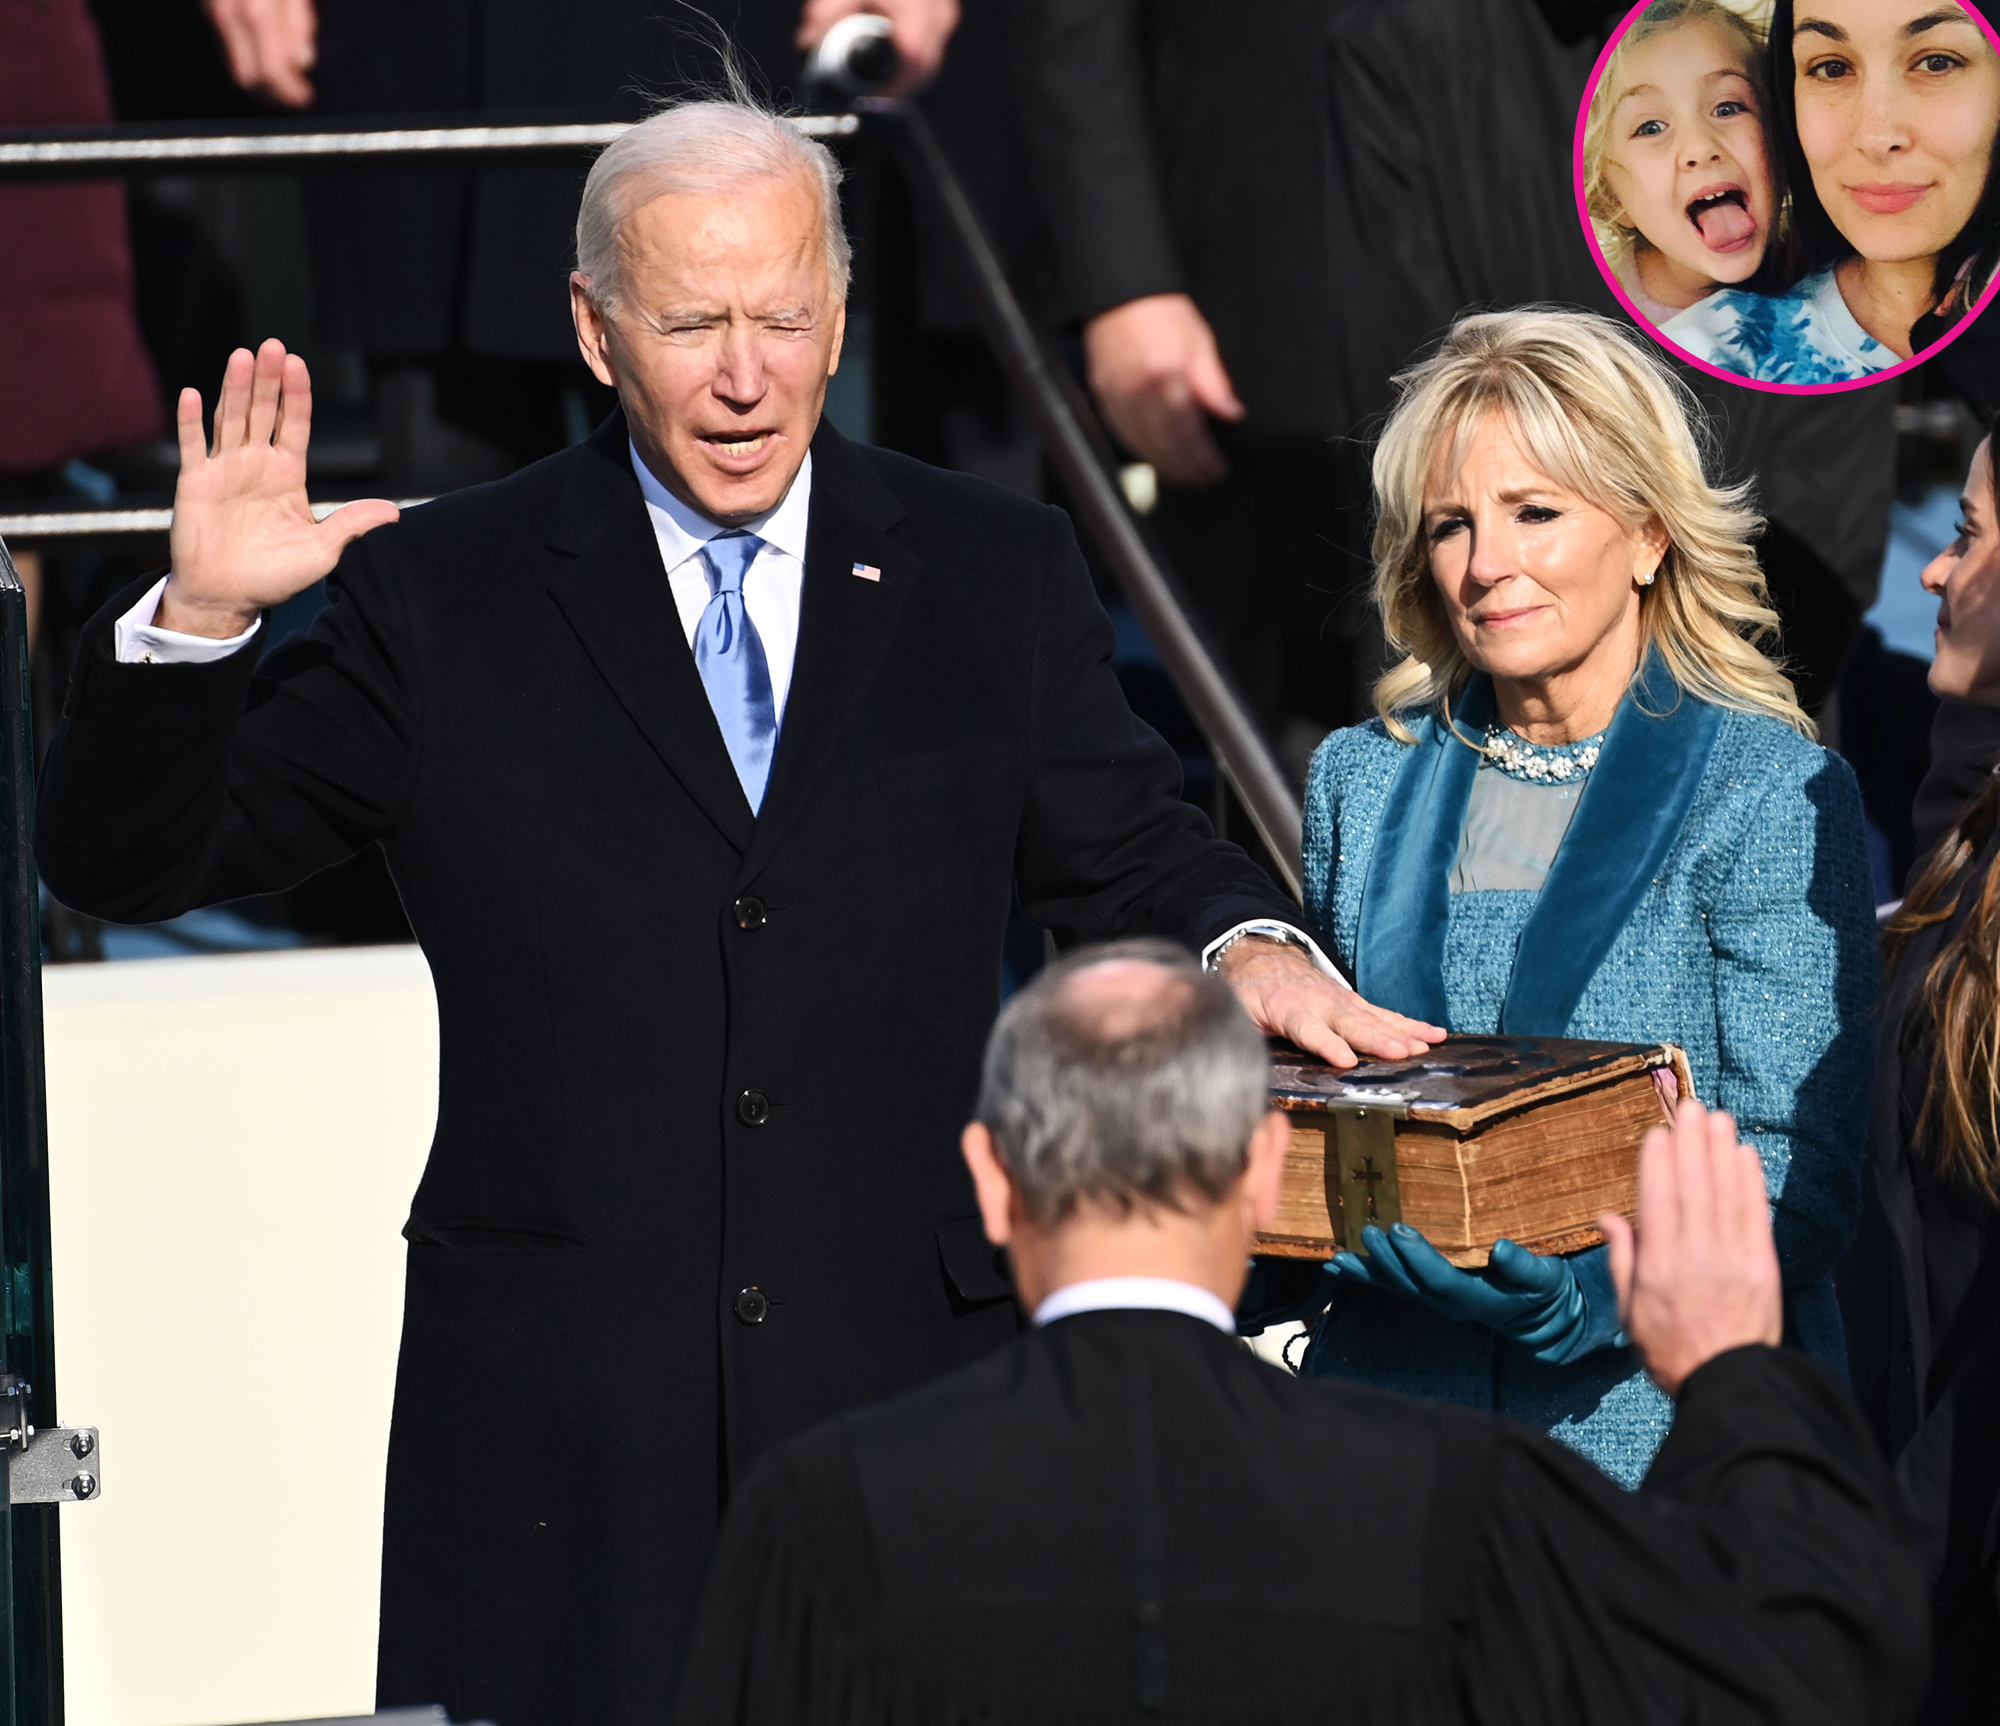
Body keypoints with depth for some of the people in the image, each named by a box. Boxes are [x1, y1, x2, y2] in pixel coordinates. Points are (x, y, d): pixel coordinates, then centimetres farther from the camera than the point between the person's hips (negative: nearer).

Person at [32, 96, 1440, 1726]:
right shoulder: (443, 596, 4)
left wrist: (1243, 944, -5)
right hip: (563, 1413, -1)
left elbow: (1122, 846, 17)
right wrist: (199, 616, -12)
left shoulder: (997, 576, 10)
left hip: (913, 1385, 1)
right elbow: (126, 862, 6)